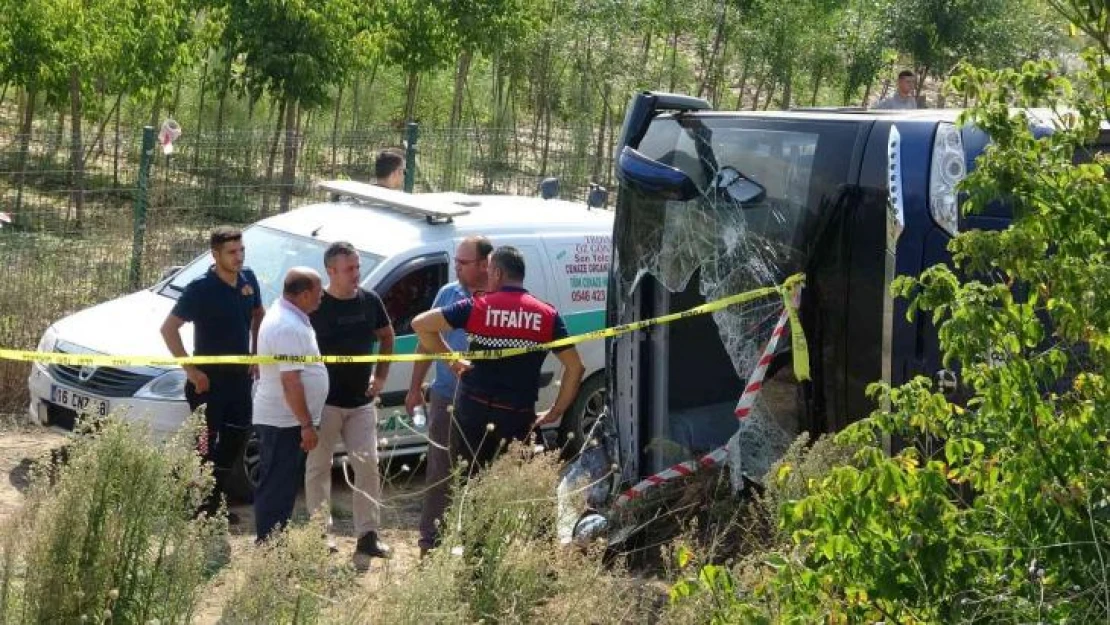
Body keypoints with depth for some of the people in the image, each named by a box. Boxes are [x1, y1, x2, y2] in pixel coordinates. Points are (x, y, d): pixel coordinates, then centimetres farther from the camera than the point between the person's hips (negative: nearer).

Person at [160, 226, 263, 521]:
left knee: (235, 439, 13)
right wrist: (190, 370, -18)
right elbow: (169, 328, -17)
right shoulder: (200, 289, -17)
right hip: (209, 378, -7)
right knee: (207, 442, -1)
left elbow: (258, 315, 20)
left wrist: (255, 355, 12)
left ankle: (215, 499, 26)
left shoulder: (248, 281, 2)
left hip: (240, 375, 7)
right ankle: (199, 505, 8)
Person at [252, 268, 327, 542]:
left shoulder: (284, 314, 12)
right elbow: (291, 381, -26)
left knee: (282, 488, 15)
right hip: (283, 421, -11)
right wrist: (307, 424, -23)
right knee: (276, 490, -5)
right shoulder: (288, 328, -22)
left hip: (279, 419, 11)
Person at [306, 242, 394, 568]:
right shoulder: (315, 305, -12)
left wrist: (381, 376, 9)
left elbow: (386, 336, 18)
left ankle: (368, 534, 4)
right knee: (319, 467, 6)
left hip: (361, 401, 4)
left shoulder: (370, 301, 2)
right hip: (324, 402, -4)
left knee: (367, 463, -1)